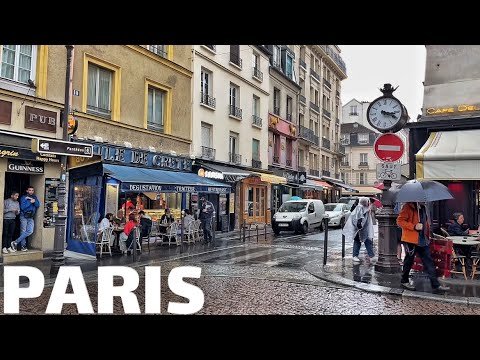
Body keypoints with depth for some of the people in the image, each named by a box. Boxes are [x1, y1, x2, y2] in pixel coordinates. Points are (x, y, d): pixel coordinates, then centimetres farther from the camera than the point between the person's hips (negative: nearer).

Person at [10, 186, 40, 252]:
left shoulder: (35, 197, 12)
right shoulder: (23, 197, -1)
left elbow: (38, 205, 2)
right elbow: (22, 207, -13)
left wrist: (34, 201, -15)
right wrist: (30, 202, -15)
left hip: (31, 217, 3)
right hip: (24, 217, -3)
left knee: (30, 231, -10)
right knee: (23, 231, -2)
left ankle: (15, 242, -6)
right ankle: (23, 246, 3)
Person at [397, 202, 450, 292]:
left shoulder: (423, 207, 12)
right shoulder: (408, 207, -13)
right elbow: (400, 221, -18)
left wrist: (428, 235, 18)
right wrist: (414, 227, -24)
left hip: (423, 240, 7)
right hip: (411, 240, -7)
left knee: (429, 262, 5)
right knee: (409, 261, 7)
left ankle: (436, 285, 9)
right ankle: (404, 281, 25)